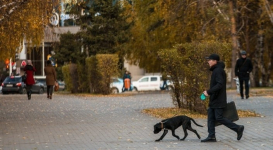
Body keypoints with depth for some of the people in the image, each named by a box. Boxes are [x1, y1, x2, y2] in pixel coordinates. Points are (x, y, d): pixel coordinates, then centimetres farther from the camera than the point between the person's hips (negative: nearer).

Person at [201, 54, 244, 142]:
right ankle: (211, 136, 7)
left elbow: (219, 84, -27)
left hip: (218, 101, -10)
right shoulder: (216, 70, 15)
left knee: (219, 118, -8)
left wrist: (209, 92, -26)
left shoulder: (218, 71, -17)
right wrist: (209, 92, 14)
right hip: (214, 100, 10)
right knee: (211, 117, 7)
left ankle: (238, 128, 1)